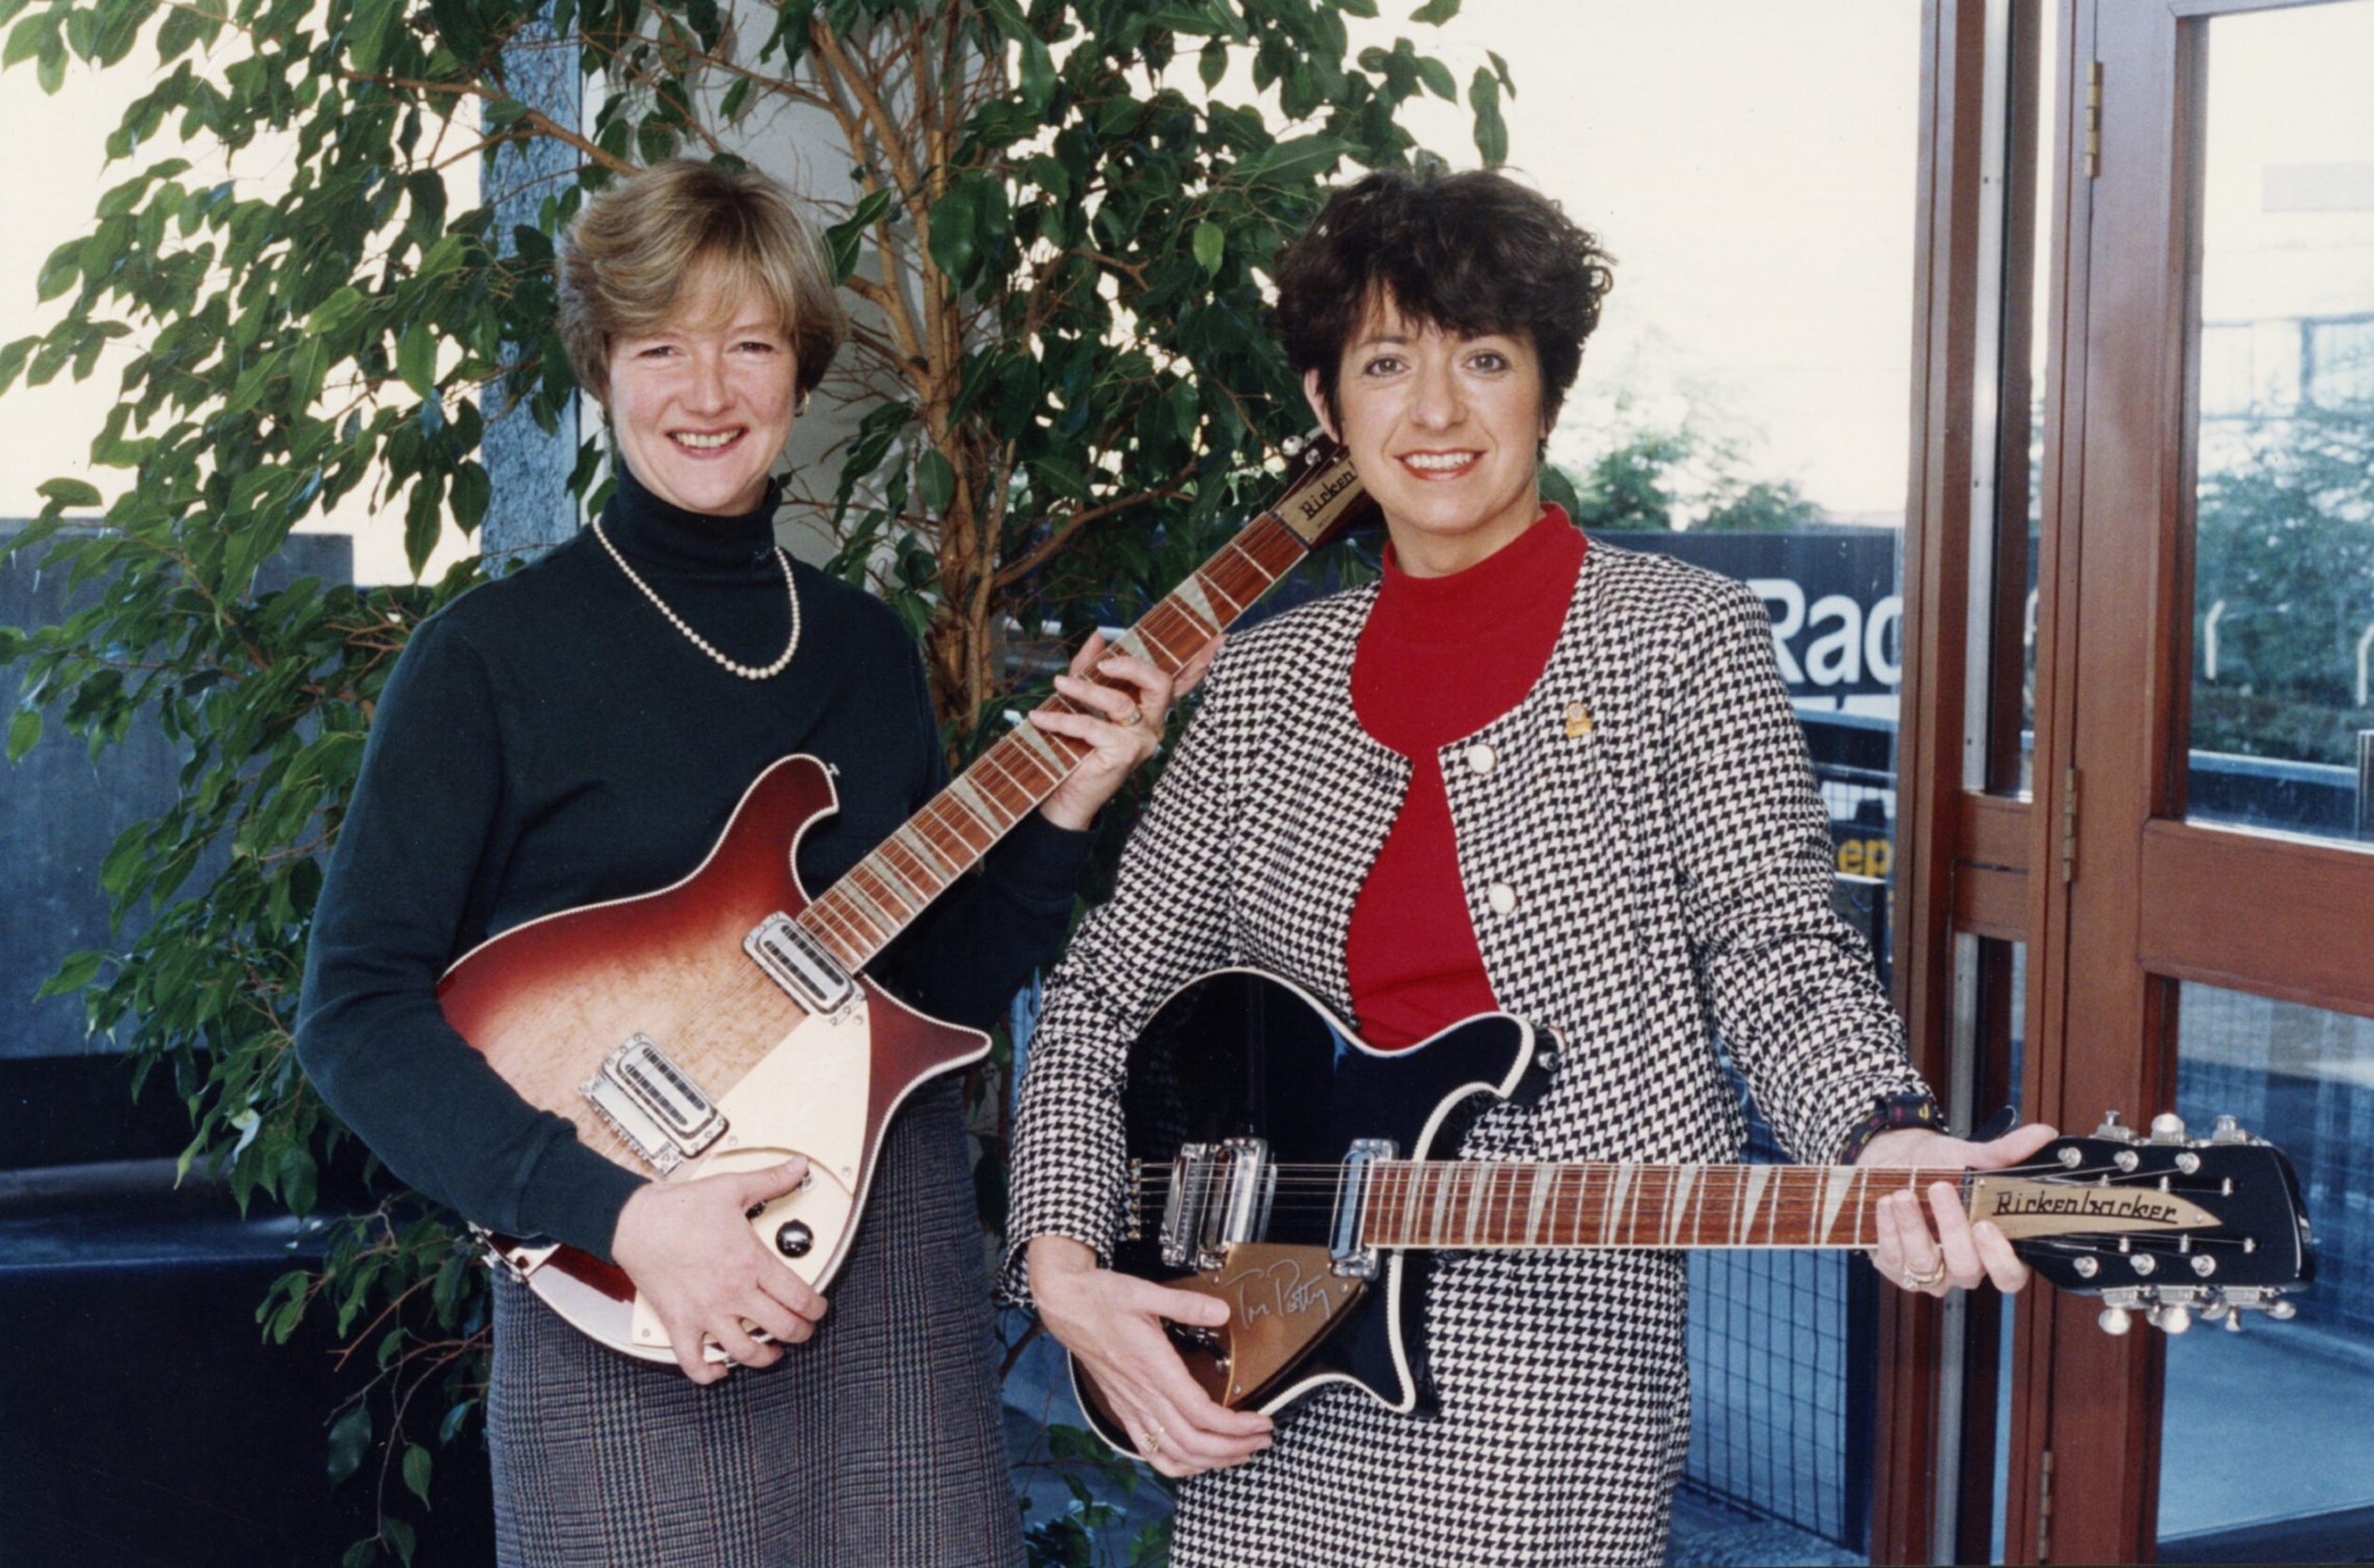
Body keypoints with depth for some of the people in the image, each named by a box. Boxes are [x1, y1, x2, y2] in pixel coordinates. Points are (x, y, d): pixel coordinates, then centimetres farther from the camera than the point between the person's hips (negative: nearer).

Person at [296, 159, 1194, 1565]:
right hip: (622, 1299, -4)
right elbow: (358, 1008, -11)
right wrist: (616, 1212, -20)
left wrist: (1061, 814, -2)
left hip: (900, 1255, 5)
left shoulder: (868, 649, 11)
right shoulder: (492, 655, -5)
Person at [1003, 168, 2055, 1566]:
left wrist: (1884, 1138, -27)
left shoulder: (1682, 638, 0)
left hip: (1548, 1377, -3)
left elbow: (1772, 947, -7)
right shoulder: (1269, 686, 9)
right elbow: (1104, 997, 13)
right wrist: (1063, 1263, -1)